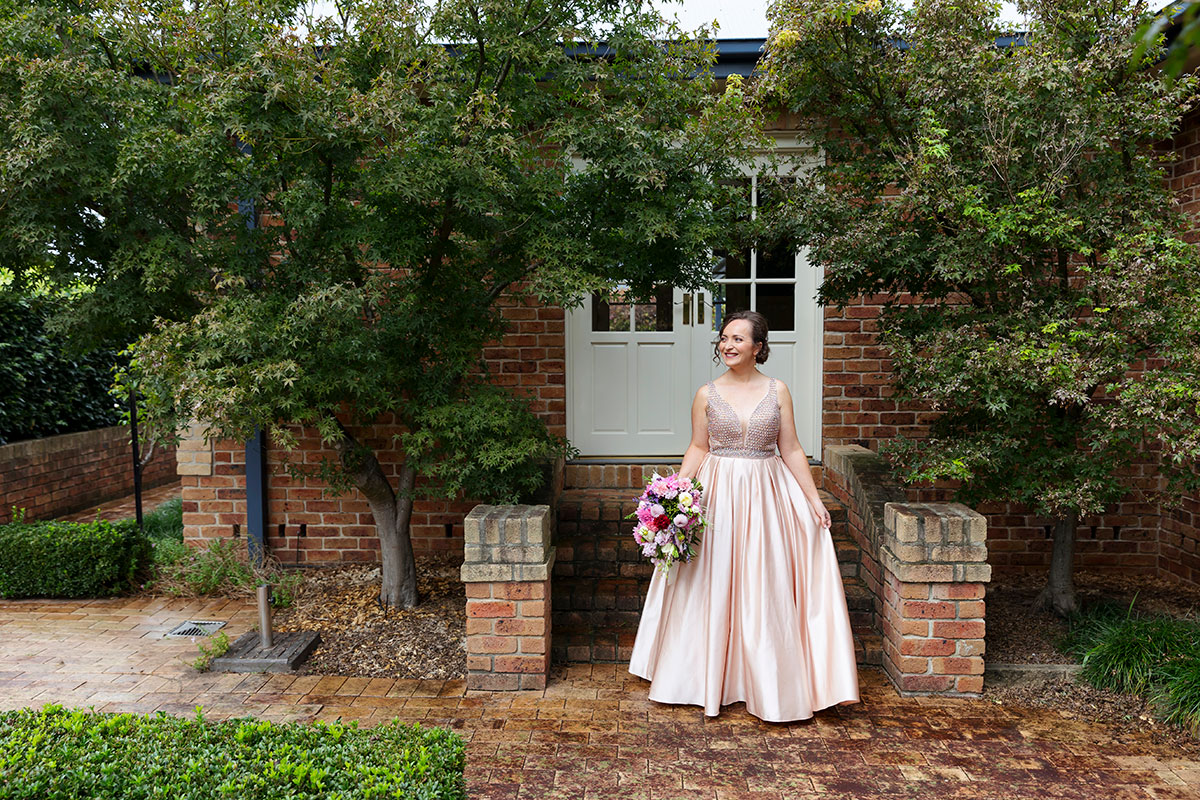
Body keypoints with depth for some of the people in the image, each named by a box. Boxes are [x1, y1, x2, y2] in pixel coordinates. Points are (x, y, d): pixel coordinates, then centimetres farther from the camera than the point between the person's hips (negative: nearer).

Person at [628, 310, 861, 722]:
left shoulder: (777, 391, 1)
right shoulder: (707, 395, 1)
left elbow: (792, 451, 3)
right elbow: (698, 449, 5)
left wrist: (815, 500, 0)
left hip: (766, 494, 0)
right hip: (718, 495, 0)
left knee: (766, 587, 4)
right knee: (716, 585, 6)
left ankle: (770, 684, 20)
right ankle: (715, 677, 24)